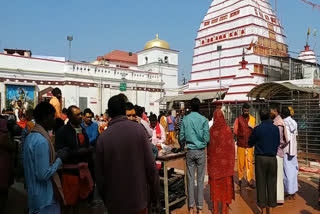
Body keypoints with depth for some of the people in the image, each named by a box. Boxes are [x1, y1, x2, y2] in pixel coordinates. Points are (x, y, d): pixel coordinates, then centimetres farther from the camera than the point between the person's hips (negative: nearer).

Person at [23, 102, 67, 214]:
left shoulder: (31, 136, 5)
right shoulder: (42, 141, -24)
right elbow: (44, 175, -26)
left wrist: (55, 157, 6)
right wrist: (59, 159, -15)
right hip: (46, 198, -9)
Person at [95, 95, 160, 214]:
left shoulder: (102, 137, -10)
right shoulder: (138, 129, -12)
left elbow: (99, 174, -2)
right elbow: (150, 164, -12)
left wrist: (105, 200, 13)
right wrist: (155, 194, 1)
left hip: (114, 203, 1)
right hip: (138, 200, -1)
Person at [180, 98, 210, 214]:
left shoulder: (185, 119, -3)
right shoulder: (204, 119, -7)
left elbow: (181, 137, 0)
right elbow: (207, 138, -7)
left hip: (190, 151, 1)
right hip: (201, 151, -1)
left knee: (190, 179, 7)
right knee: (200, 179, 6)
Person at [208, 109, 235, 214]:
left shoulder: (211, 130, -8)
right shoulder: (227, 129, -10)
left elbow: (209, 146, -2)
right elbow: (232, 146, -6)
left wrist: (209, 159, 9)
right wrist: (232, 160, 5)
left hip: (214, 159, 1)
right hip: (225, 159, -1)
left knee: (215, 183, 11)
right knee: (225, 182, 10)